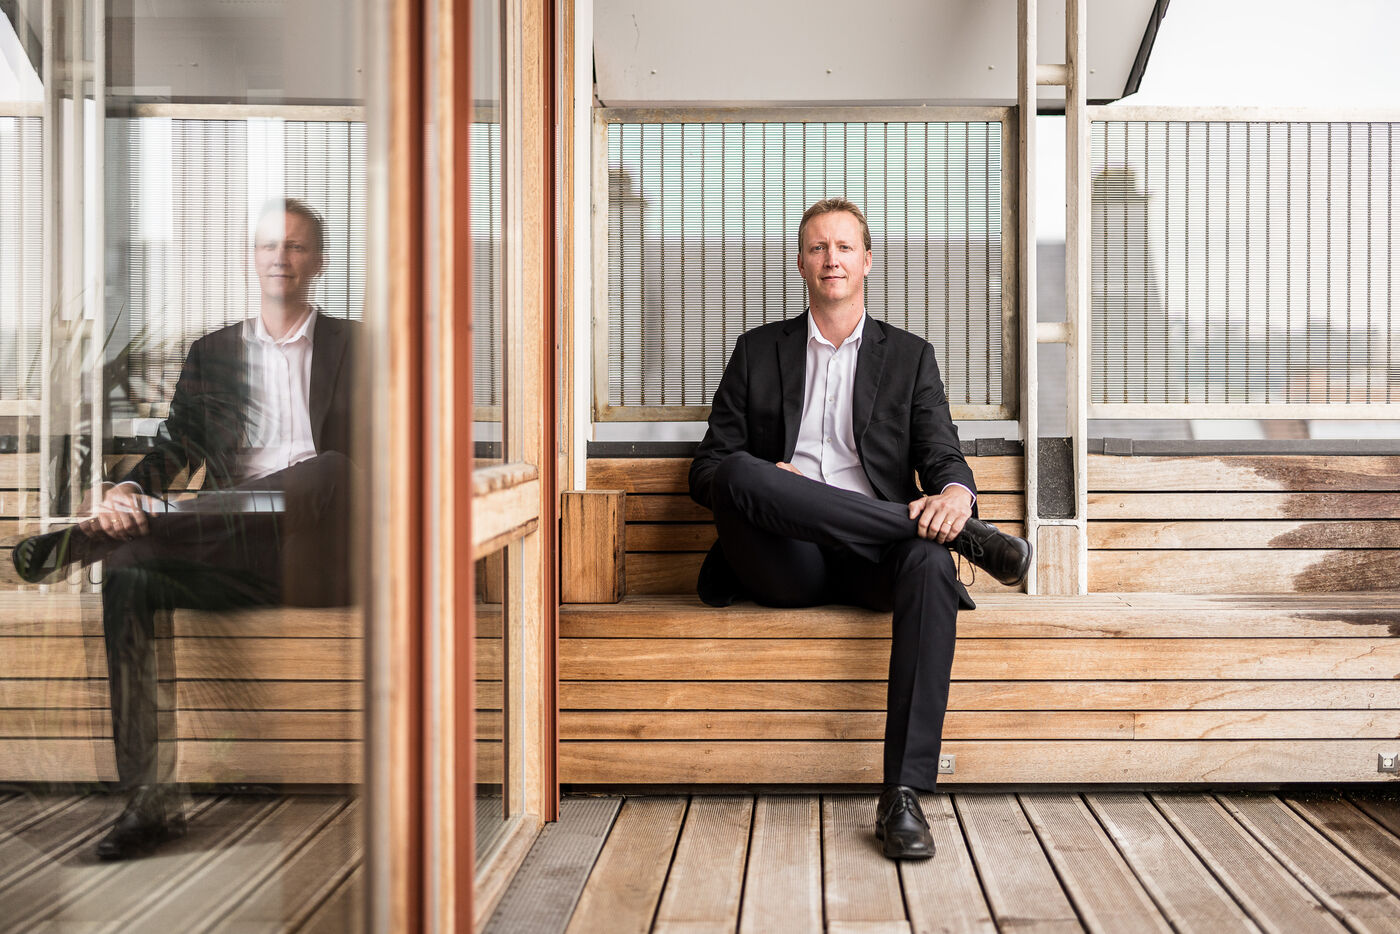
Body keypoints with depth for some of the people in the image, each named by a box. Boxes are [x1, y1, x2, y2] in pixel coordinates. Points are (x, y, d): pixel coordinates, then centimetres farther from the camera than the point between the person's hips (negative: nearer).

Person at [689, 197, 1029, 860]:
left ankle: (903, 798, -35)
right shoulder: (758, 352, 19)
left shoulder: (910, 357, 19)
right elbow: (706, 470, 15)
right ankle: (960, 535, -27)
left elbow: (943, 457, 7)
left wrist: (955, 492, -19)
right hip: (788, 562, 0)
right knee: (737, 477, -32)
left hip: (876, 555, 0)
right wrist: (759, 481, -10)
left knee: (931, 567, -36)